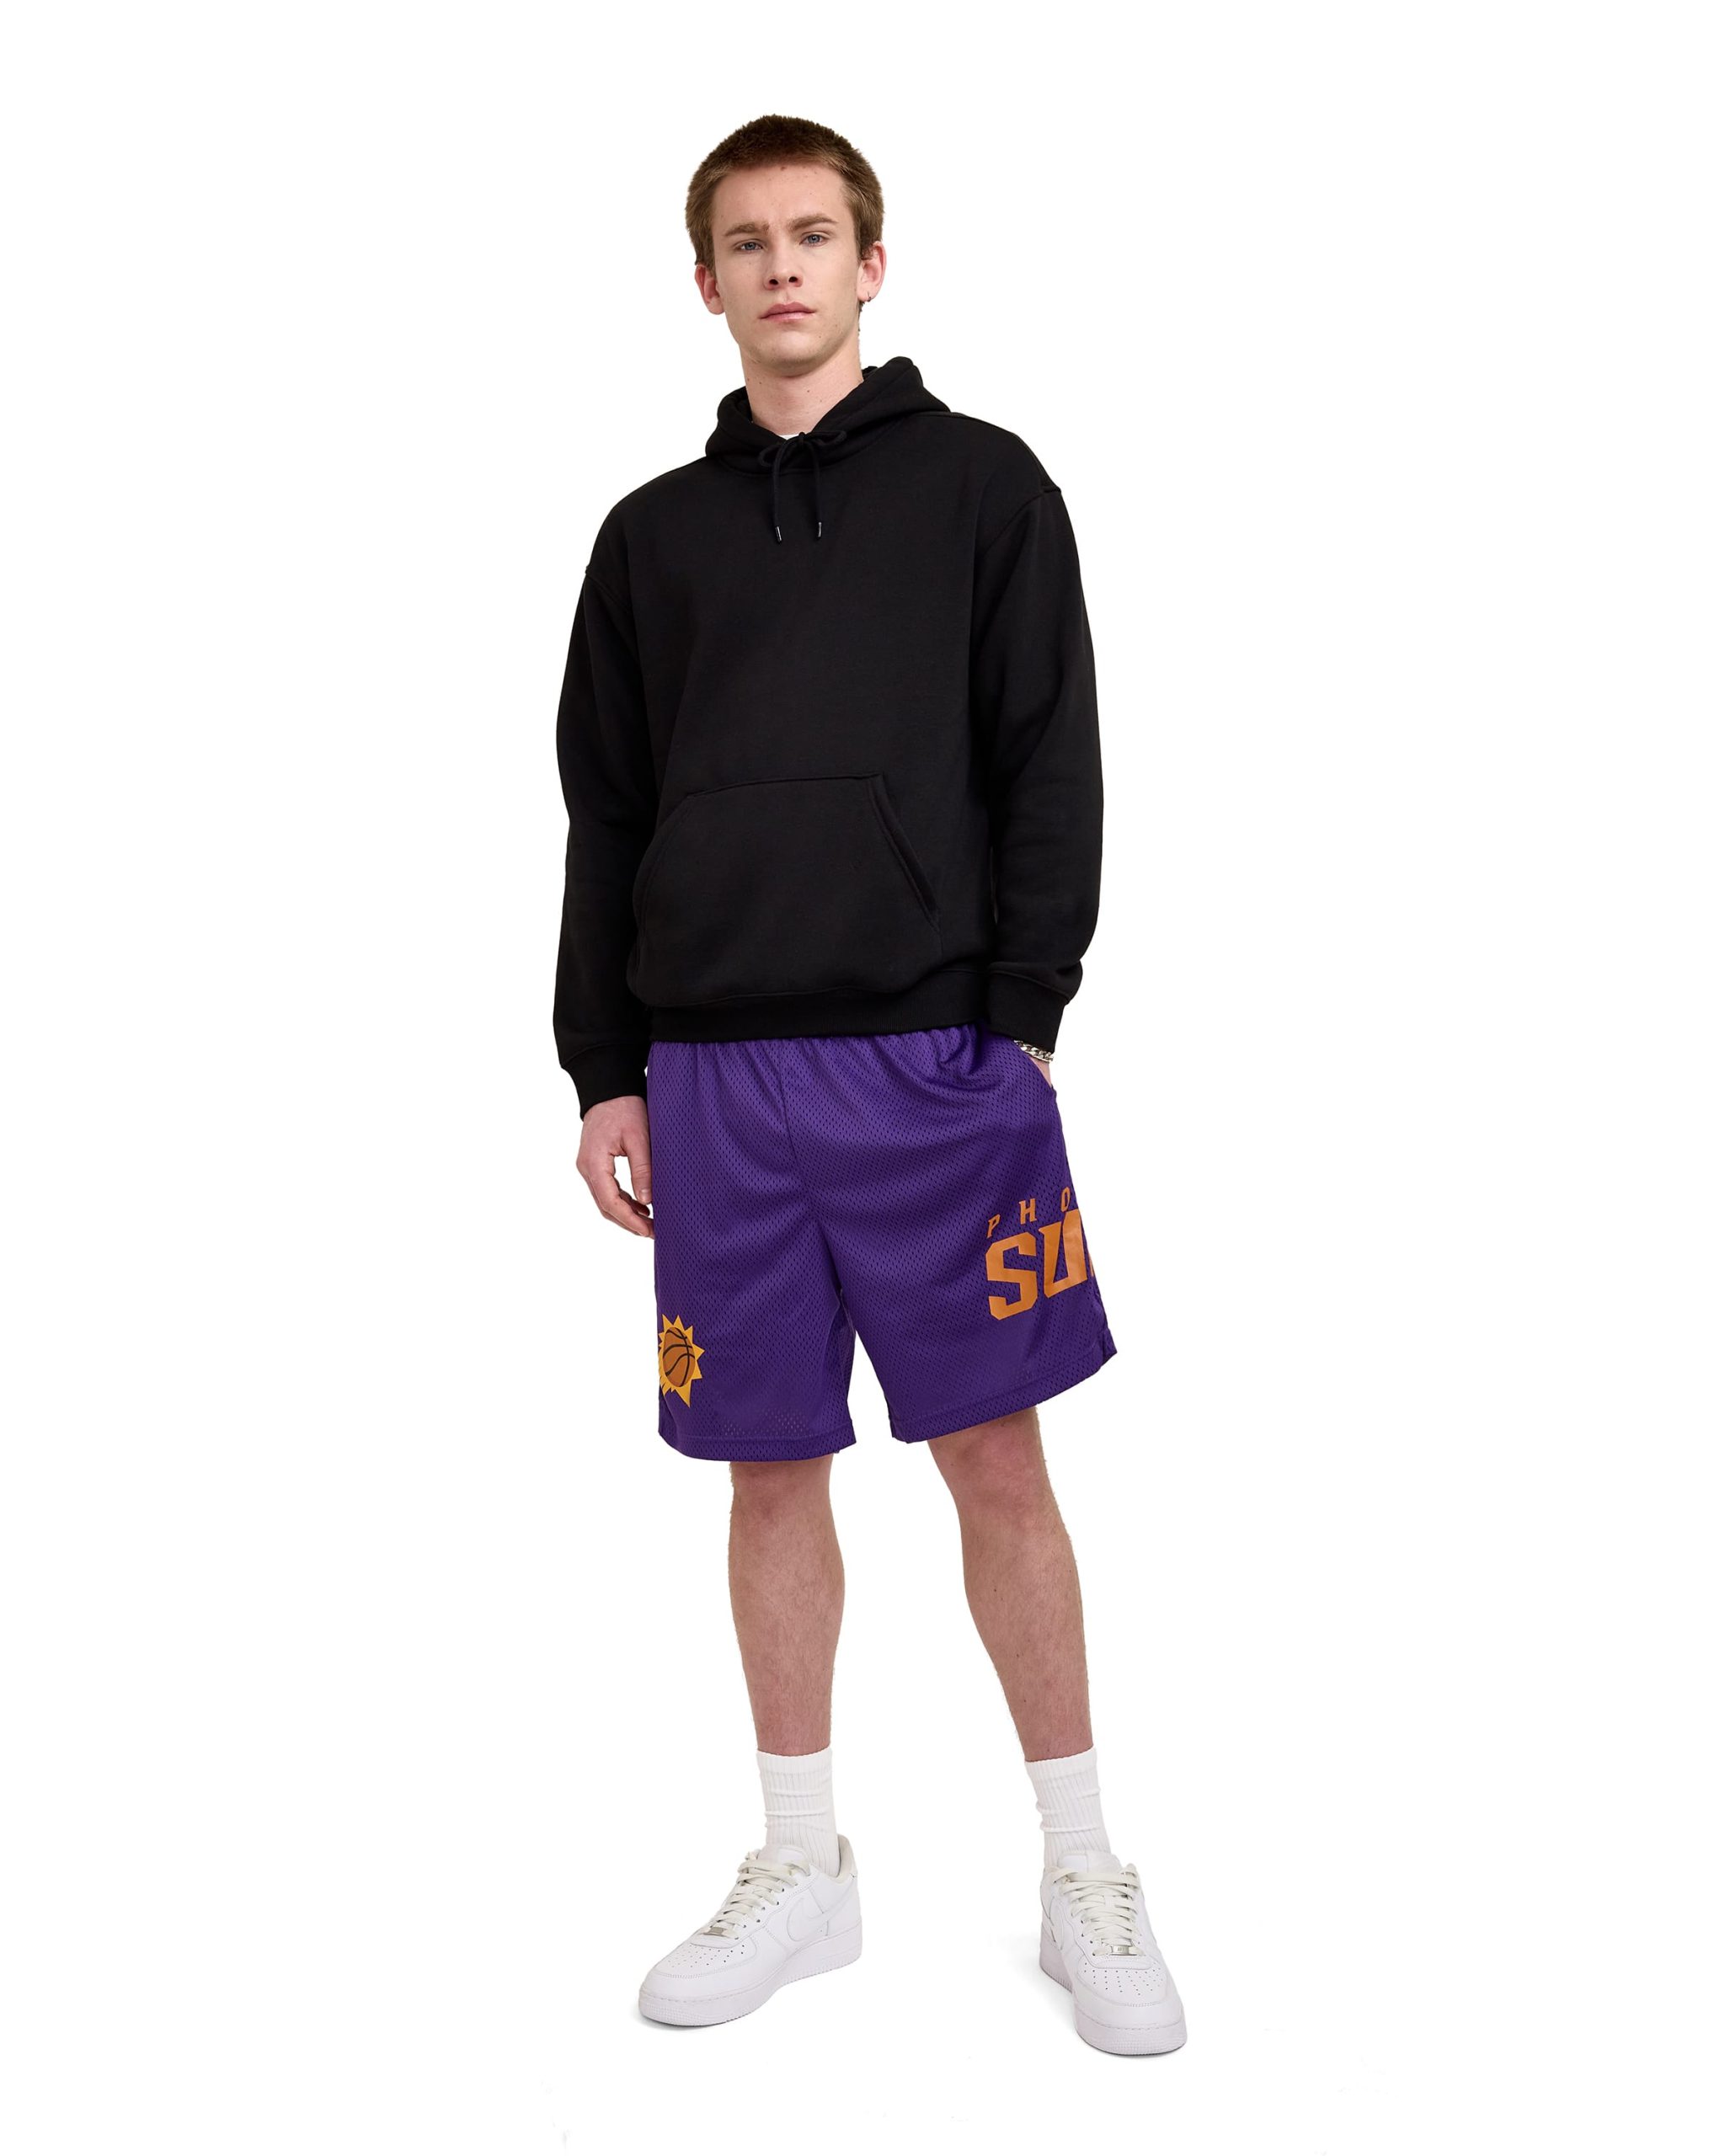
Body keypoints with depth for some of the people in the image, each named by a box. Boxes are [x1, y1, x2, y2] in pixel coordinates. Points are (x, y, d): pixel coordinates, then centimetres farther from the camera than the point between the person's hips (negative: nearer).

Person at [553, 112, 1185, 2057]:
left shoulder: (980, 486, 6)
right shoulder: (655, 531, 14)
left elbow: (1051, 772, 0)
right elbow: (607, 818, 13)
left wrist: (1022, 1018, -9)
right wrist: (603, 1072, 8)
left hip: (931, 1060, -3)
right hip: (713, 1075, 3)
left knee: (995, 1460, 1)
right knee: (771, 1467, 9)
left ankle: (1086, 1879, 15)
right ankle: (801, 1869, 23)